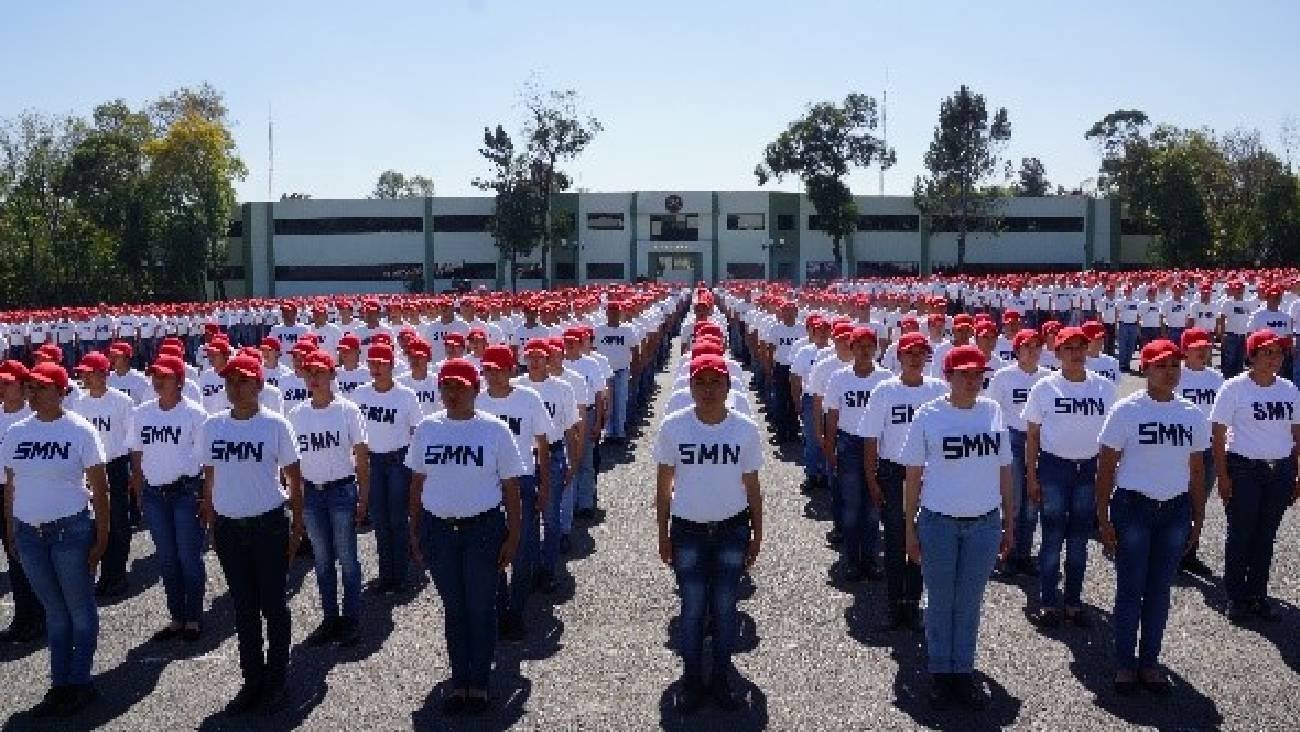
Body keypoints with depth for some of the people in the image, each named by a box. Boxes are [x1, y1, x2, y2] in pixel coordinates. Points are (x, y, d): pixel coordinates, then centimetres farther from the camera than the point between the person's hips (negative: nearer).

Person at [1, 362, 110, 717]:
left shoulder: (80, 431, -8)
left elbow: (100, 488, -6)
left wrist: (102, 536, -8)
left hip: (71, 530, -4)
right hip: (29, 533, 4)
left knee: (80, 609, 6)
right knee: (54, 611, 13)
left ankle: (80, 683, 16)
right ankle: (60, 684, 21)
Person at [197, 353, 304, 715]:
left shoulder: (275, 424, -8)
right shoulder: (212, 425, 2)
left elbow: (294, 478, -3)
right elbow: (209, 478, 10)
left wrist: (297, 525, -5)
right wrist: (210, 524, 10)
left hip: (269, 525, -3)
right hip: (228, 527, 4)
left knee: (274, 604, 7)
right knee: (243, 606, 12)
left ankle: (276, 681, 20)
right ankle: (252, 680, 24)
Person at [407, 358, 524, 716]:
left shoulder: (495, 430, -7)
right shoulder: (427, 429, 1)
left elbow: (510, 487, -4)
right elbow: (417, 483, 8)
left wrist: (513, 537, -5)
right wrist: (414, 531, 7)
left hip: (483, 528, -2)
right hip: (438, 529, 3)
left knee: (481, 608, 7)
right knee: (453, 608, 12)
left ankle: (480, 683, 21)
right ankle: (459, 682, 25)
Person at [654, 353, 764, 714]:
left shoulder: (745, 429, -6)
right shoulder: (673, 426, -8)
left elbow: (752, 486, 3)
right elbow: (663, 485, 0)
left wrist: (757, 535, 4)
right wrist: (663, 535, 1)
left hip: (732, 530, 1)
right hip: (687, 530, 0)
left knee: (725, 607, 9)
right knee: (692, 608, 6)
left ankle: (720, 679, 24)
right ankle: (692, 681, 21)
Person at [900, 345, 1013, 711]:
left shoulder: (993, 411, 2)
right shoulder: (928, 415, -6)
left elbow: (1004, 470, 8)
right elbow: (913, 475, -2)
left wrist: (1009, 523, 8)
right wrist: (910, 529, -2)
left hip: (985, 523, 2)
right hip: (938, 522, -2)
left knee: (970, 602, 12)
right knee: (940, 602, 10)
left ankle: (964, 671, 26)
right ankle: (940, 673, 24)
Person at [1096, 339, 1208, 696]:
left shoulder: (1192, 414, 5)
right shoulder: (1127, 409, -7)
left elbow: (1196, 470, 11)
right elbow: (1106, 466, -6)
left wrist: (1197, 519, 10)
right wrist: (1103, 518, -9)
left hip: (1176, 510, 3)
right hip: (1132, 508, -3)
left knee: (1159, 590, 10)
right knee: (1130, 589, 3)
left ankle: (1149, 661, 23)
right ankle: (1125, 663, 15)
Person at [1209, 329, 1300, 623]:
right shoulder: (1234, 388, -8)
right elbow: (1218, 433, -8)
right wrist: (1222, 475, -11)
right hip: (1244, 469, -4)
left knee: (1266, 535, 12)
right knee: (1240, 534, 5)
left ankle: (1258, 594, 24)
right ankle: (1236, 597, 16)